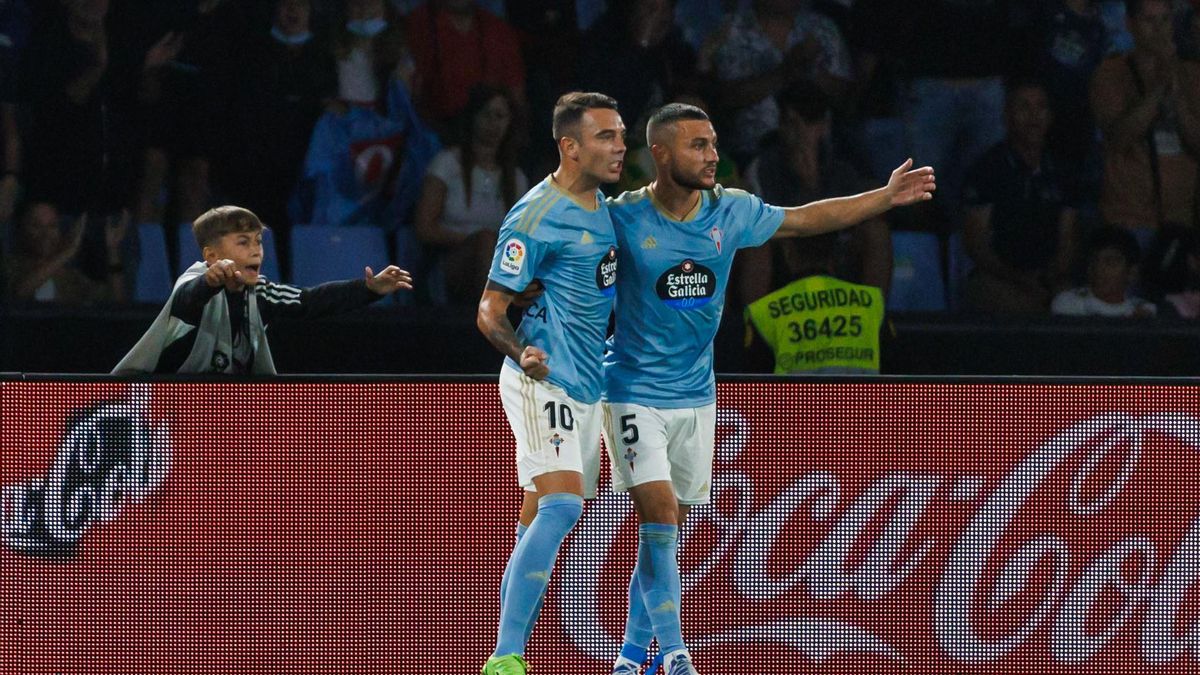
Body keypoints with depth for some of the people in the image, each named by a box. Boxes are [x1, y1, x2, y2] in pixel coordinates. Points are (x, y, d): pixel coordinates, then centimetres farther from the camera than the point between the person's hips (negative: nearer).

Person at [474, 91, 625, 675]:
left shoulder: (601, 206, 14)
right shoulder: (536, 217, -14)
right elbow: (490, 310, -13)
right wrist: (521, 353, -30)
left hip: (585, 386, 9)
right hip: (544, 381, -9)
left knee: (540, 523, 11)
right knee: (562, 503, -24)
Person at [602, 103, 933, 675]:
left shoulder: (731, 212, -2)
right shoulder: (624, 218, -14)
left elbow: (805, 219, 11)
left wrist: (887, 196, 8)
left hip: (695, 394, 5)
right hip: (634, 392, -5)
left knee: (664, 530, 10)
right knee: (659, 517, -16)